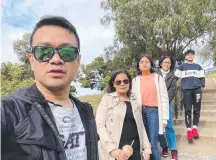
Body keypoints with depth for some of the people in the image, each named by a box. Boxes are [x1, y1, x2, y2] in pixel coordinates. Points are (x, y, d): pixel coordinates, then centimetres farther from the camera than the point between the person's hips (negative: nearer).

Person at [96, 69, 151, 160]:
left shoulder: (135, 101, 9)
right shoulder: (107, 99, -4)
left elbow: (140, 126, 13)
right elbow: (99, 126, -11)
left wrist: (147, 148, 7)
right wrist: (112, 149, -19)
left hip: (135, 149, 4)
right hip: (117, 150, -4)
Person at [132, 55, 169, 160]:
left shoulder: (158, 78, 3)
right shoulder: (135, 80, 9)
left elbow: (164, 98, 1)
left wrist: (164, 118, -2)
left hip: (153, 111, -2)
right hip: (140, 111, 3)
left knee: (153, 143, -4)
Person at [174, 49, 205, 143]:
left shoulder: (198, 67, 15)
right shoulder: (182, 67, 9)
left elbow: (202, 78, 16)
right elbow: (176, 77, 7)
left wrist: (202, 86, 3)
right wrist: (182, 85, 1)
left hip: (197, 90, 2)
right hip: (186, 90, -2)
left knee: (197, 110, 4)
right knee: (187, 110, -2)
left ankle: (195, 128, 18)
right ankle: (189, 130, 3)